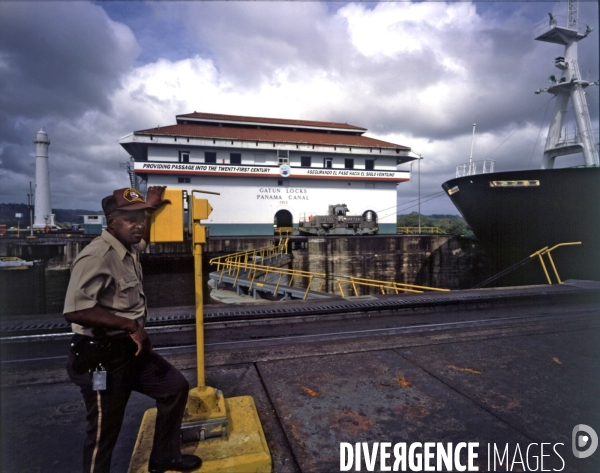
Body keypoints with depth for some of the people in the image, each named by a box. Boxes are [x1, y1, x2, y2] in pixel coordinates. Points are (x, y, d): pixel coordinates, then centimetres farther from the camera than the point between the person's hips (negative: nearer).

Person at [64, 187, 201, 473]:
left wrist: (150, 207, 20)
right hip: (102, 357, -10)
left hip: (131, 349, 10)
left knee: (175, 387, 18)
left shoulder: (128, 248, 5)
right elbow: (74, 310, -36)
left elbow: (143, 239, 32)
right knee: (104, 431, 7)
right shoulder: (96, 256, -25)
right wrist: (130, 324, -29)